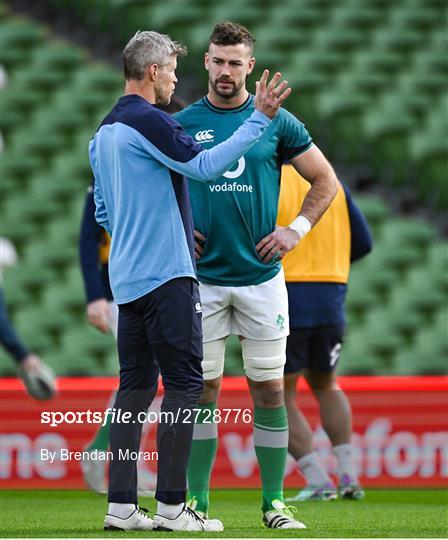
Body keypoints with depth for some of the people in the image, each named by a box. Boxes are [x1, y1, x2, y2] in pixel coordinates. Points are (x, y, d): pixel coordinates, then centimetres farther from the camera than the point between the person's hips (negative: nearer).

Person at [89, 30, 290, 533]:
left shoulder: (104, 132, 16)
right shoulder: (148, 121, -13)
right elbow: (204, 166, -23)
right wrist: (259, 118, -21)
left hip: (127, 278, 9)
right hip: (165, 274, -9)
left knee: (136, 384, 9)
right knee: (183, 382, -6)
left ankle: (121, 505, 5)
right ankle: (171, 505, -9)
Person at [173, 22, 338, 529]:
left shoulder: (276, 122, 2)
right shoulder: (183, 124, 3)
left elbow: (325, 180, 10)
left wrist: (296, 229, 0)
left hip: (261, 276, 0)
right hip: (203, 278, 0)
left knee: (269, 389, 1)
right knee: (202, 388, 2)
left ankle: (274, 503, 8)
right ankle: (197, 500, 8)